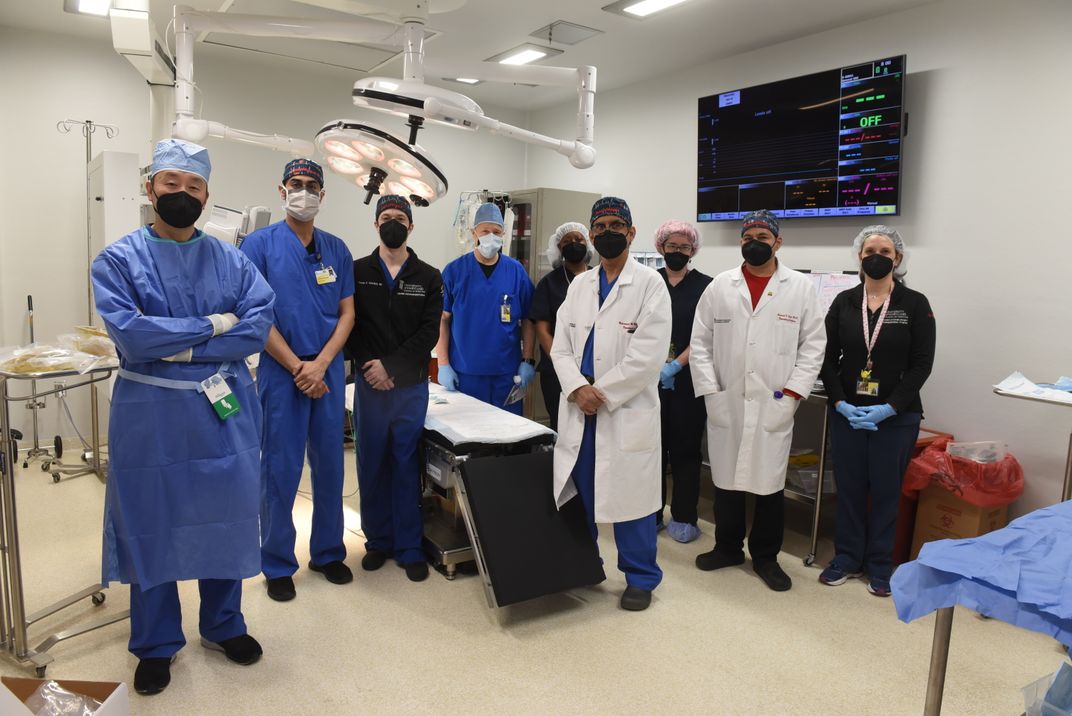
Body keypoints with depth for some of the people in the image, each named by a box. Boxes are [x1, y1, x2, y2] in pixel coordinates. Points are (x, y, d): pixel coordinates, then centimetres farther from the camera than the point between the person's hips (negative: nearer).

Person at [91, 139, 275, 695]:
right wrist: (212, 325, -12)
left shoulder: (230, 260, 5)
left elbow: (260, 321, -9)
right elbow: (130, 335, -16)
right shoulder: (119, 260, -2)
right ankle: (156, 645, 29)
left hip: (224, 409, 2)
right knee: (152, 525, 10)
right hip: (151, 414, -2)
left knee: (225, 517, 12)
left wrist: (185, 349, -16)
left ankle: (223, 625, 34)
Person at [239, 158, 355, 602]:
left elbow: (347, 313, 6)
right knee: (280, 470, 3)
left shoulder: (336, 249, 8)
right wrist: (297, 366, -11)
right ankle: (278, 564, 19)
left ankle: (328, 552, 27)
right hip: (281, 371, -3)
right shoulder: (259, 244, -2)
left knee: (330, 465, 11)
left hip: (329, 371, 3)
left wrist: (320, 364, -8)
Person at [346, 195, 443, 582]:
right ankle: (378, 541, 23)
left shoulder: (429, 278, 4)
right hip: (369, 385, 1)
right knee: (372, 464, 8)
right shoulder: (357, 271, 5)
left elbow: (429, 333, -4)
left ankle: (409, 547, 14)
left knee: (407, 466, 4)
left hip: (412, 386, -1)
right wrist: (371, 366, -12)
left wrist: (391, 366, -13)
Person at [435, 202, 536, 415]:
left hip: (507, 373, 1)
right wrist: (443, 364, -5)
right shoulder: (454, 271, -1)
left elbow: (528, 321, 6)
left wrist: (528, 362, -1)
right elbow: (442, 320, 1)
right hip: (464, 373, -1)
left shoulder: (517, 271, 3)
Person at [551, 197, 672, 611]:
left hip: (628, 412, -5)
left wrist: (599, 392, -13)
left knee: (629, 496, 3)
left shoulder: (650, 284, -4)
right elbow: (561, 346, 6)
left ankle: (641, 578, 22)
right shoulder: (579, 285, 12)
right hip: (578, 411, 5)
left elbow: (648, 356, -13)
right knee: (579, 494, 14)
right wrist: (577, 388, -12)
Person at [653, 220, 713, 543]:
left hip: (687, 380, -1)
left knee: (685, 448, 5)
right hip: (650, 378, 2)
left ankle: (684, 517, 17)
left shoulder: (704, 286, 2)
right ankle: (651, 513, 18)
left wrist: (676, 365, -15)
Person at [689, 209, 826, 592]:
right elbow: (700, 342, 4)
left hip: (774, 406, -1)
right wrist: (710, 392, -4)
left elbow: (813, 344, 2)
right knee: (725, 478, 11)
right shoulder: (720, 286, 5)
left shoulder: (801, 287, 3)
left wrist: (792, 392, -7)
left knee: (770, 483, 7)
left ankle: (765, 557, 25)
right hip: (725, 405, 1)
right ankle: (727, 547, 30)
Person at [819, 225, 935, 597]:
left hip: (896, 416, -2)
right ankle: (847, 557, 24)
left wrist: (889, 408, -14)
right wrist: (841, 403, -10)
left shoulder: (915, 304, -1)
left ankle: (880, 566, 22)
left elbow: (922, 364, -5)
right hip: (847, 413, 2)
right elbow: (828, 358, 3)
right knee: (848, 488, 9)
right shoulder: (844, 302, 5)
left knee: (886, 491, 7)